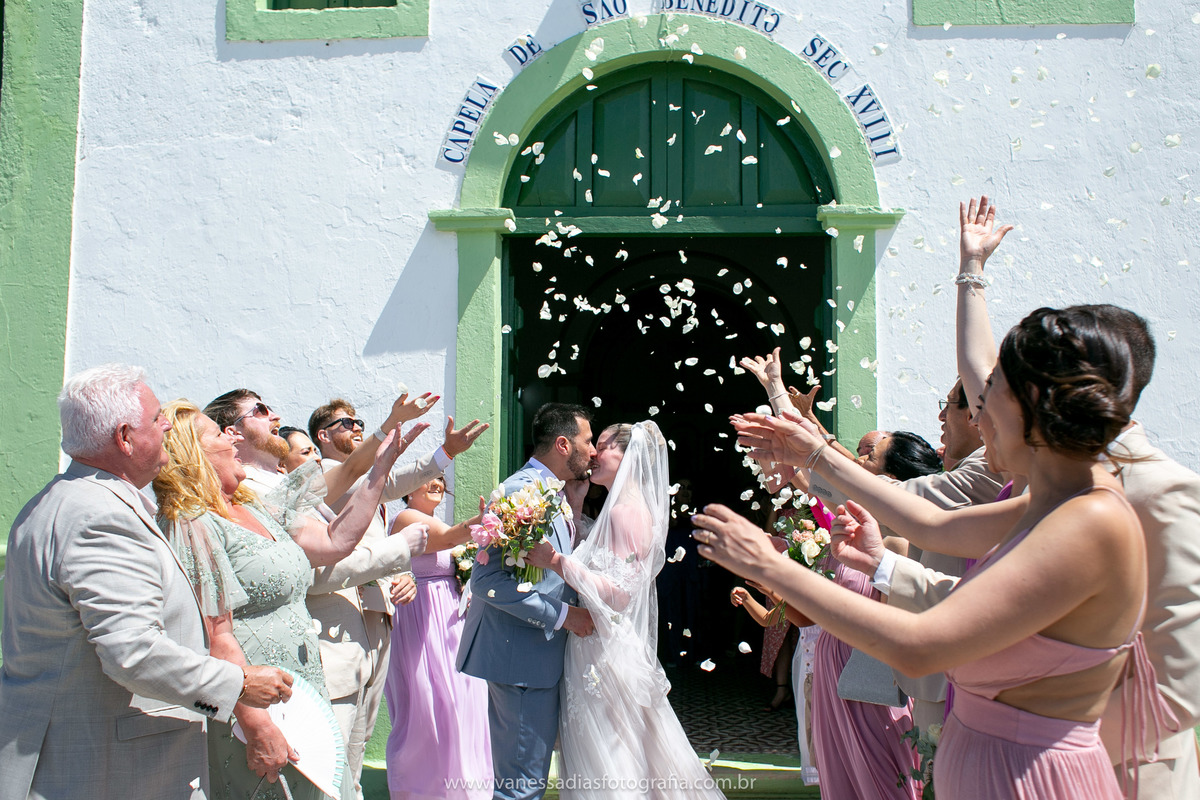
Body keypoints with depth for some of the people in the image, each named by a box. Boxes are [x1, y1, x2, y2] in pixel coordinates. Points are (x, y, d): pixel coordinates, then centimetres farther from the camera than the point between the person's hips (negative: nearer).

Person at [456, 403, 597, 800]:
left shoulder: (546, 491, 14)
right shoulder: (522, 490, -18)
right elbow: (488, 579, -24)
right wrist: (562, 615, -20)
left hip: (538, 653, 11)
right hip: (524, 654, -11)